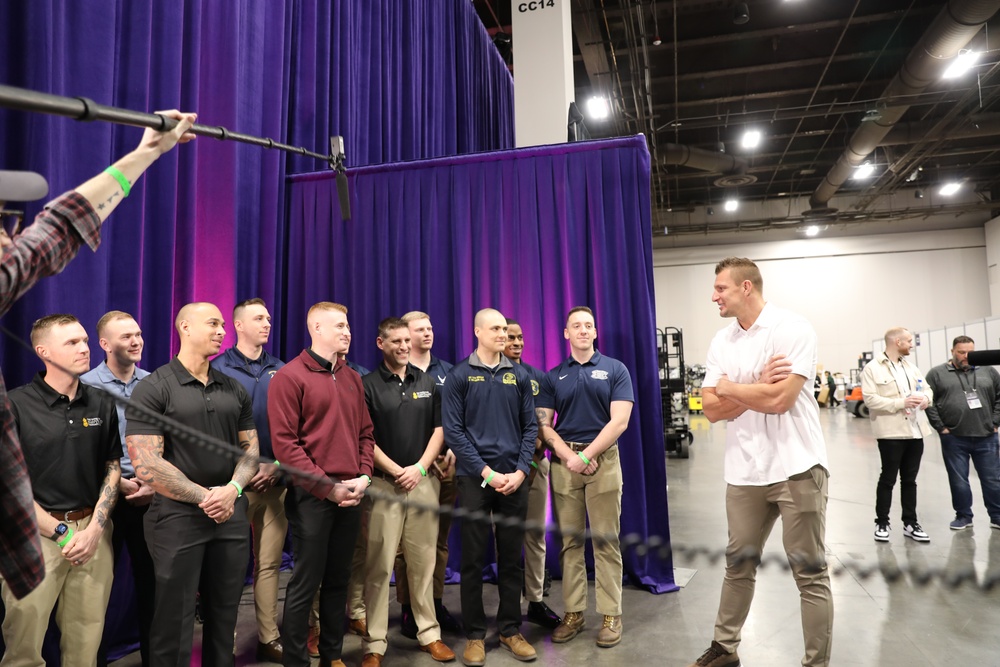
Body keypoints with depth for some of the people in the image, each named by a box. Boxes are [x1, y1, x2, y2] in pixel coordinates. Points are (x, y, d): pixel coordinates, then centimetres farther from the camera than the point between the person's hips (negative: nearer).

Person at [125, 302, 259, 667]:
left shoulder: (234, 390, 9)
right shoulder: (153, 389, -8)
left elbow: (251, 448, 9)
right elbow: (146, 464, -14)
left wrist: (232, 490, -9)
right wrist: (204, 497, -14)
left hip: (232, 515, 5)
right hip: (177, 517, -4)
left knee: (224, 615, 15)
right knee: (174, 622, 7)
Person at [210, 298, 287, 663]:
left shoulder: (281, 370, 10)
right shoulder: (218, 369, -2)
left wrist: (277, 466, -3)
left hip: (275, 481, 3)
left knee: (269, 563, 10)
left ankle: (269, 638, 20)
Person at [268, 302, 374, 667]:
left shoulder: (352, 378, 13)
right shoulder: (289, 377, -7)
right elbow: (284, 443, -13)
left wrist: (364, 476, -2)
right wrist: (327, 487, -14)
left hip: (350, 495, 6)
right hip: (312, 495, -6)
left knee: (338, 580, 15)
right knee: (306, 583, 3)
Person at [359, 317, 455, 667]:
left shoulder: (427, 382, 9)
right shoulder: (368, 385, -2)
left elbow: (439, 429, 7)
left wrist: (419, 468, -5)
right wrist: (395, 471, -10)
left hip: (424, 481, 3)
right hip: (383, 483, -3)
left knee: (424, 561, 9)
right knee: (379, 565, 0)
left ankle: (429, 633, 20)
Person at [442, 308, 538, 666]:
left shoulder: (519, 376, 7)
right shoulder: (459, 376, -2)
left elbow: (530, 427, 6)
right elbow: (453, 430, -8)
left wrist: (521, 471, -7)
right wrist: (486, 471, -13)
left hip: (515, 479, 3)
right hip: (475, 479, -3)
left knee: (512, 557, 10)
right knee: (473, 559, 5)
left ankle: (511, 629, 24)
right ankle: (474, 634, 18)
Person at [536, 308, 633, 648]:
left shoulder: (615, 369, 2)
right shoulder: (552, 377, 9)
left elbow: (619, 421, -7)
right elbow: (543, 424, 4)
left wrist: (586, 456, -11)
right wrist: (568, 456, -12)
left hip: (603, 460, -2)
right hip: (563, 463, 2)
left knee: (605, 540, 2)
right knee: (569, 541, 7)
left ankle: (611, 615, 12)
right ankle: (573, 613, 17)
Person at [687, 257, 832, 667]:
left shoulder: (792, 329, -10)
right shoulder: (720, 342, 7)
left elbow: (779, 400, -20)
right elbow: (712, 411, 1)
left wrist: (729, 388, -6)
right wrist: (757, 387, -12)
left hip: (796, 468, -5)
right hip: (744, 472, 6)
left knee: (810, 573, 6)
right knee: (738, 565, 17)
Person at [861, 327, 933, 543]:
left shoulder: (911, 367, 15)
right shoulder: (872, 368, -8)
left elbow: (927, 388, 16)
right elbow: (870, 399, -16)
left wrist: (926, 398, -7)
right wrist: (901, 402, -21)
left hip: (915, 431, 6)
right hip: (891, 432, -6)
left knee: (910, 480, 13)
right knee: (888, 479, 3)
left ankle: (910, 523, 23)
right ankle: (882, 523, 15)